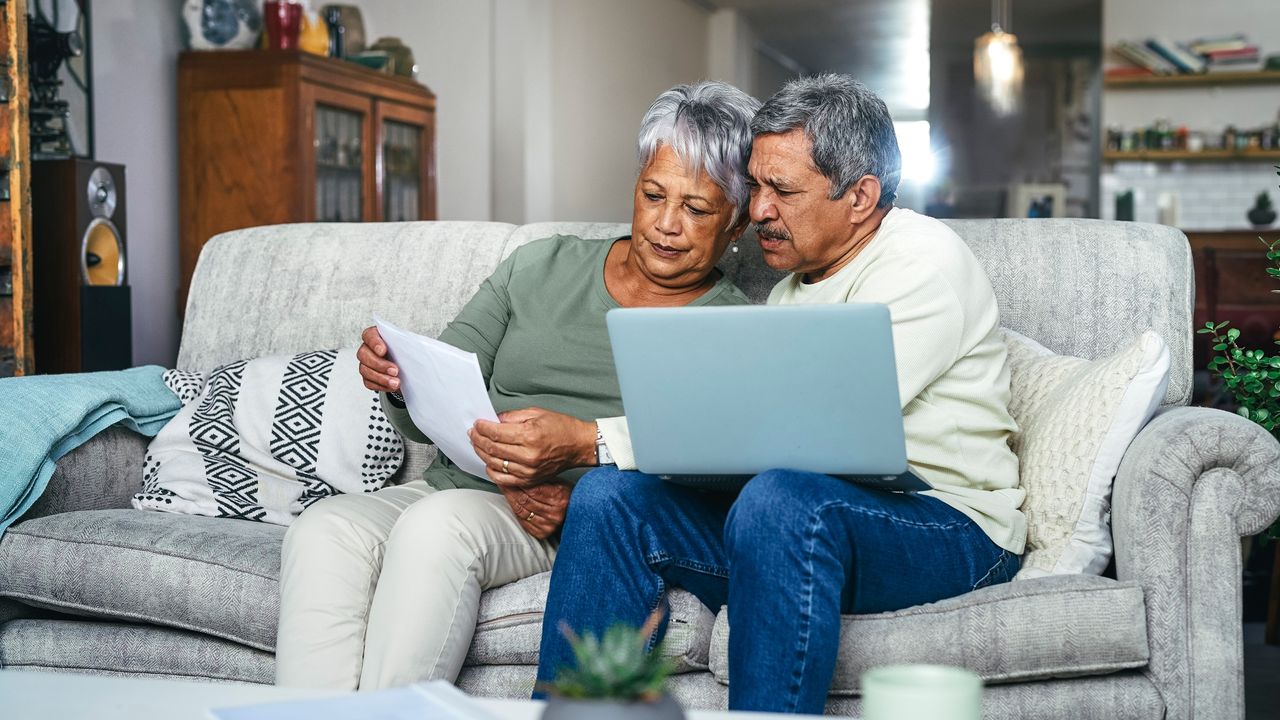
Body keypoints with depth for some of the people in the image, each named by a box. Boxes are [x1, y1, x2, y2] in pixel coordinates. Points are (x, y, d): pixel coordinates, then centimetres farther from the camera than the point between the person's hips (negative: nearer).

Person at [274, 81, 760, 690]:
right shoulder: (542, 266, 18)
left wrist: (585, 444, -28)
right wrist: (400, 381, -9)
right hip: (451, 487, 4)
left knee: (436, 526, -34)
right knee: (323, 530, -26)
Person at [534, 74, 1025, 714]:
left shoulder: (925, 262, -11)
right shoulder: (791, 284, 17)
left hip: (948, 529, -7)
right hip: (795, 521, 8)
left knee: (781, 500, -38)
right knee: (609, 496, -12)